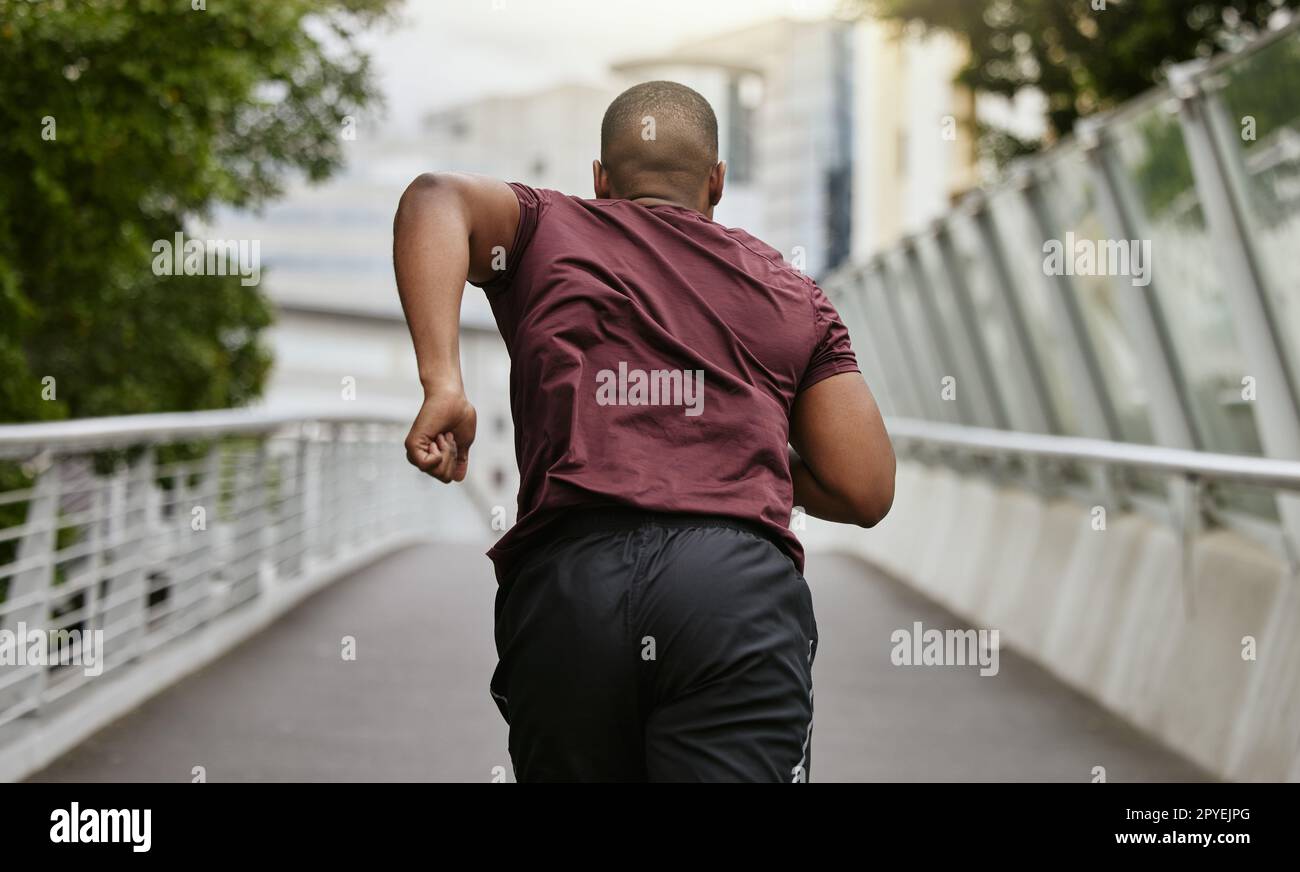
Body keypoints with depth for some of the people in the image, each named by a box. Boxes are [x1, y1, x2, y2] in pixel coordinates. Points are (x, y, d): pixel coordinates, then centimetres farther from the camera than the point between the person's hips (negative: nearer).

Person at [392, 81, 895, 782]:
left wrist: (442, 383, -8)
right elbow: (866, 493, 18)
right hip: (736, 584, -1)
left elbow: (437, 196, 0)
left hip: (562, 579, 1)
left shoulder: (546, 233, 23)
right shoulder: (791, 292, 24)